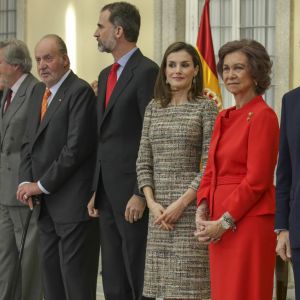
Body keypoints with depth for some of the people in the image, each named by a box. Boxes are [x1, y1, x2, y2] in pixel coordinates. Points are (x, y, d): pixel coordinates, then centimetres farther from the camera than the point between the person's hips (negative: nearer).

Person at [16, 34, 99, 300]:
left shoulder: (80, 92, -11)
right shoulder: (38, 92, 15)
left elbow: (76, 147, -18)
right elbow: (29, 142, 18)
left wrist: (42, 185, -12)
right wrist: (26, 181, 2)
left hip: (73, 202, -8)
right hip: (46, 204, 8)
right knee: (50, 271, 11)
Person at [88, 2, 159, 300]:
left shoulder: (146, 71, -11)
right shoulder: (106, 75, 17)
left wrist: (141, 194, -18)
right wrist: (96, 191, 16)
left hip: (132, 195, -9)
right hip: (108, 194, 9)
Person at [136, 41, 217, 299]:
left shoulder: (206, 108, -1)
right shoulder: (154, 108, 12)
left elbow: (210, 164, -7)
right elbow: (143, 162, 11)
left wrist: (181, 203, -14)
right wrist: (152, 202, -3)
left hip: (191, 208, -4)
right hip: (159, 211, 5)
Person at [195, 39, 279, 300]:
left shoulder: (263, 116, -10)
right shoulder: (224, 118, 15)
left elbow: (257, 180, -15)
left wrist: (224, 222, -14)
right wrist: (202, 212, 0)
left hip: (249, 220, -8)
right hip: (220, 225, 8)